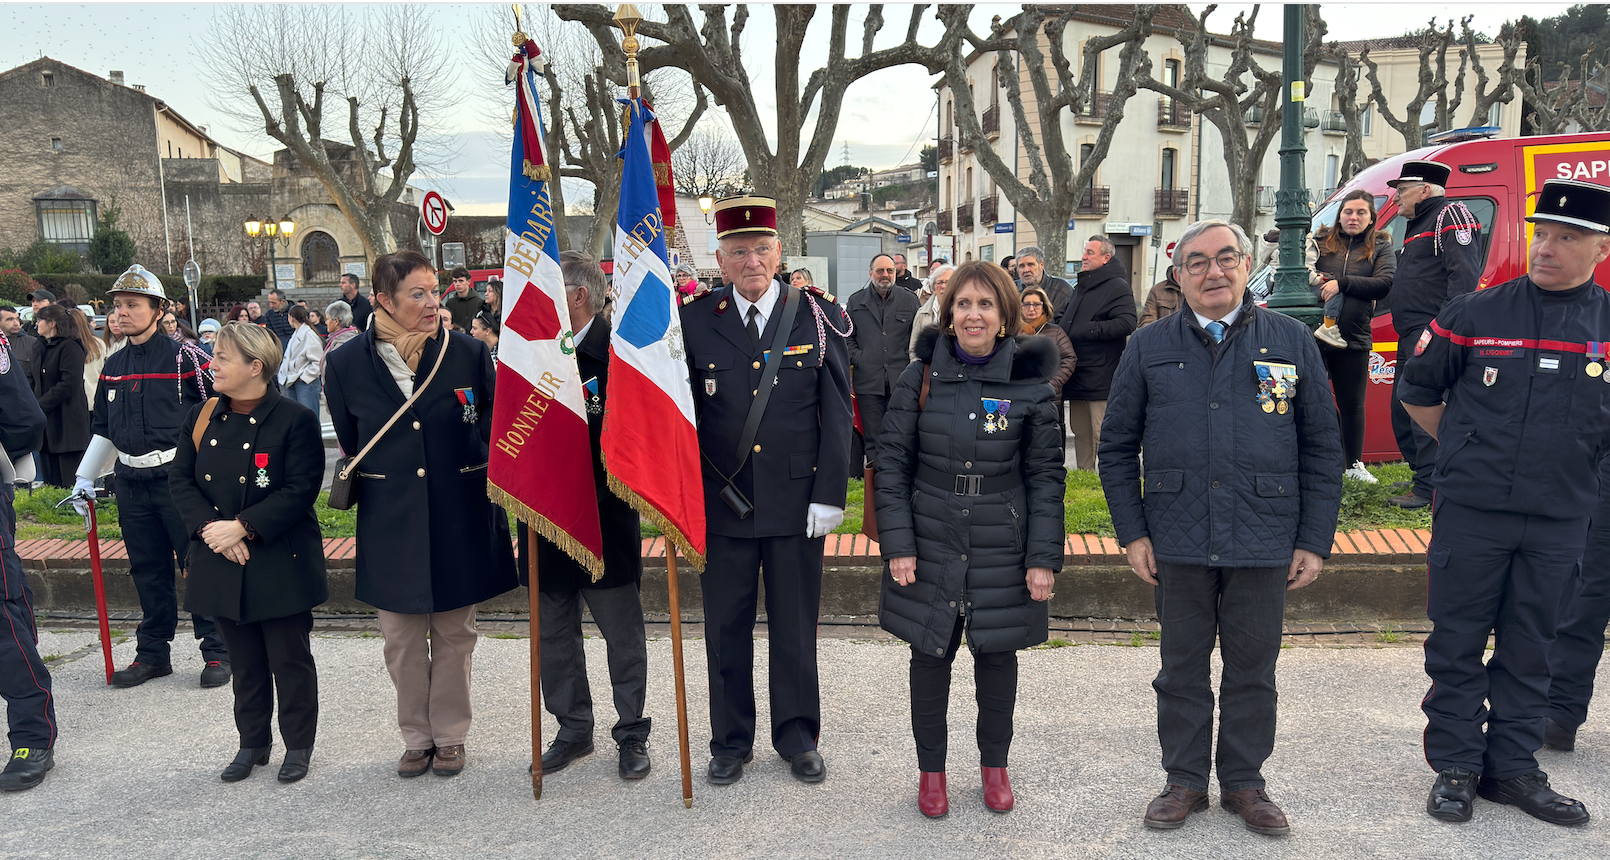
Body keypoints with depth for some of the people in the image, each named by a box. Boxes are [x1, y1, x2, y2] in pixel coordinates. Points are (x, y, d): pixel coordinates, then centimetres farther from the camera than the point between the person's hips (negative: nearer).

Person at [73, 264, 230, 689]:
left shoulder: (184, 358, -7)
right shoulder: (113, 367, 12)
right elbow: (102, 429, 22)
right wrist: (85, 477, 19)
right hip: (132, 485, 6)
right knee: (148, 571, 13)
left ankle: (217, 652, 8)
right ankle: (153, 653, 23)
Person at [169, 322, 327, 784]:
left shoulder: (295, 419, -11)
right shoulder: (202, 416, 7)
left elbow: (301, 490, -16)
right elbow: (180, 478, 6)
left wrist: (241, 527, -20)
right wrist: (209, 527, -10)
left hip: (281, 565, -5)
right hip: (223, 563, 5)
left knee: (290, 660, 5)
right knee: (245, 662, 16)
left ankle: (298, 745, 22)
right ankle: (253, 743, 31)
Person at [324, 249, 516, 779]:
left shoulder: (468, 353, -5)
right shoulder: (347, 364, -3)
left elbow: (493, 432, 4)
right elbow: (351, 444, 11)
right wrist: (377, 488, 8)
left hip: (459, 519, 0)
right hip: (390, 526, 1)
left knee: (454, 635, 11)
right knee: (402, 639, 11)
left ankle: (450, 736, 28)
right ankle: (417, 737, 29)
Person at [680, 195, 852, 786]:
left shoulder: (817, 316, -1)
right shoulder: (695, 322, 1)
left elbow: (837, 413, -1)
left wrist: (830, 494, -6)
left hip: (797, 502, -1)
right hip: (722, 501, 1)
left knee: (796, 626, 10)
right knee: (726, 627, 10)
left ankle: (797, 737, 28)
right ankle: (731, 741, 28)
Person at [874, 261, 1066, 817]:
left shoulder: (1030, 385, -3)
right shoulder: (920, 377, -2)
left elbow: (1046, 476, -1)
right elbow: (892, 463, -1)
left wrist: (1044, 557, -5)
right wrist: (897, 542, -7)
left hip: (1002, 551, 0)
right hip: (930, 547, 0)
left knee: (998, 657, 12)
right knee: (930, 657, 9)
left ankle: (994, 763, 34)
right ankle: (931, 767, 29)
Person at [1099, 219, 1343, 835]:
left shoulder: (1292, 342, 3)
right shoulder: (1149, 348, 2)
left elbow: (1322, 450, 5)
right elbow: (1117, 448, 6)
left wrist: (1315, 541, 1)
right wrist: (1132, 532, 0)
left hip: (1265, 542, 0)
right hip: (1178, 541, 0)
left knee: (1253, 668, 12)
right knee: (1183, 668, 11)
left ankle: (1244, 782, 29)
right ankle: (1185, 780, 27)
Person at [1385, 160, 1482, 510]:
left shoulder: (1451, 215, -7)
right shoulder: (1419, 224, 25)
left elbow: (1464, 276, -18)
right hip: (1412, 337, 11)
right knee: (1403, 411, 14)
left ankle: (1430, 488, -8)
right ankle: (1423, 477, 24)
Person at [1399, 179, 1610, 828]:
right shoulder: (1476, 314, -2)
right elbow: (1417, 392, 9)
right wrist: (1466, 450, 8)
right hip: (1471, 512, -2)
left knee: (1530, 649, 11)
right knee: (1458, 642, 5)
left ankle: (1512, 767, 24)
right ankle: (1455, 766, 17)